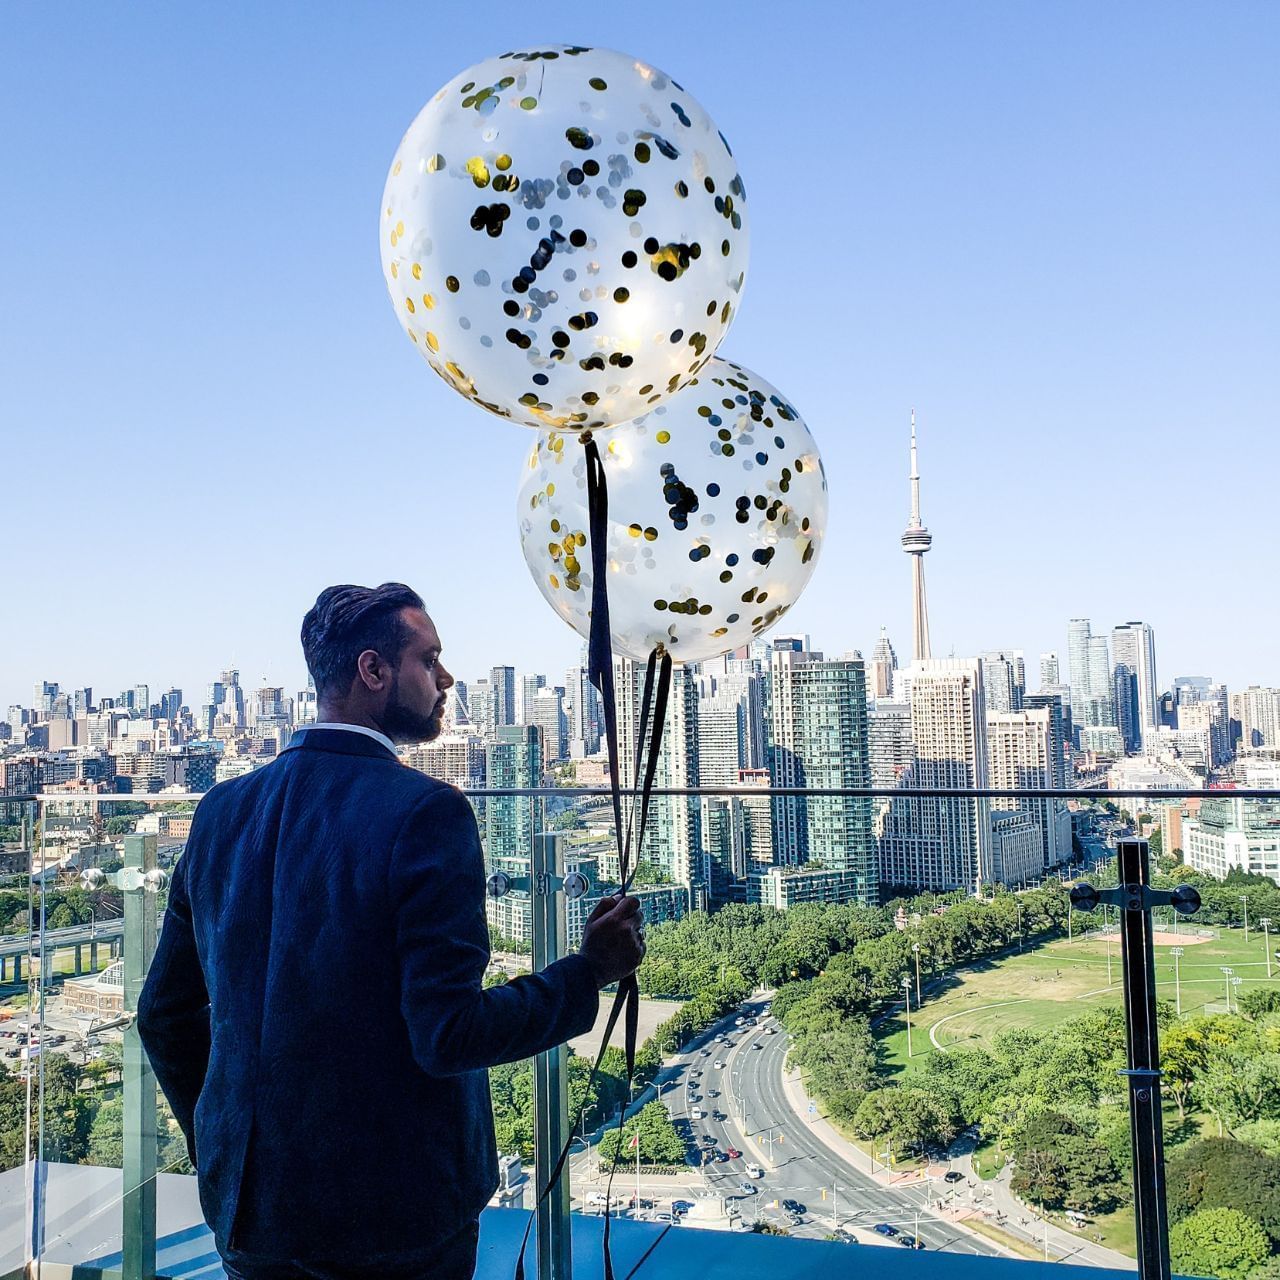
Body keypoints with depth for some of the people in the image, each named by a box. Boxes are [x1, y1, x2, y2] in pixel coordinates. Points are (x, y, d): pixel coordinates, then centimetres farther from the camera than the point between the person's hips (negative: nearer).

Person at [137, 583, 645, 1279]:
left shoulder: (222, 809, 0)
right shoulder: (425, 811, -20)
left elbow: (162, 1013, 7)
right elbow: (448, 1033, -23)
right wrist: (590, 970, -11)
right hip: (392, 1219, -5)